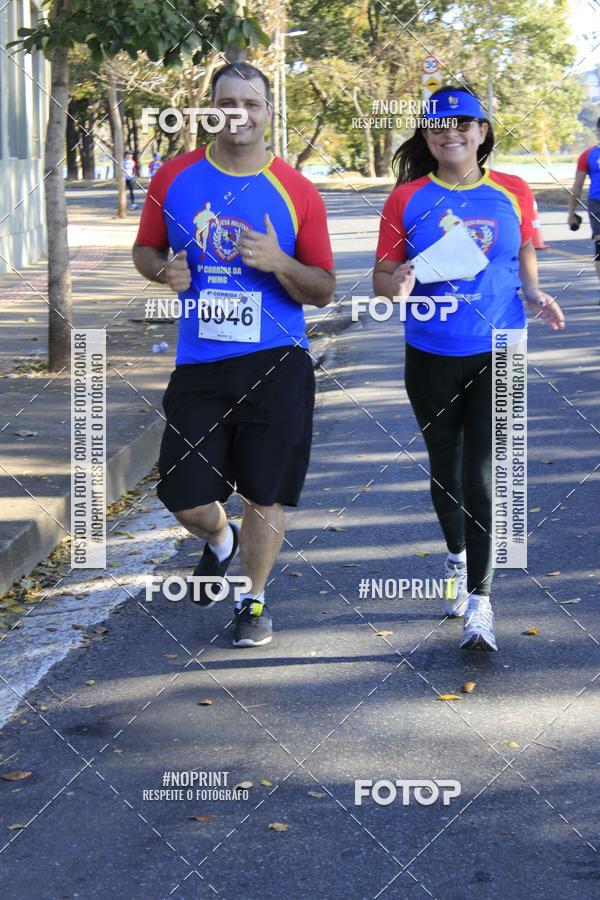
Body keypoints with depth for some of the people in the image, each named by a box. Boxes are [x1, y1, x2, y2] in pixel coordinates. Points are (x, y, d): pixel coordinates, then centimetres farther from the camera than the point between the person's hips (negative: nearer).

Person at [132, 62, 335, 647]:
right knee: (185, 499, 3)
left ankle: (254, 600, 27)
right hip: (197, 364, 2)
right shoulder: (175, 177, 2)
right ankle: (220, 541, 40)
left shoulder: (297, 193, -2)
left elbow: (323, 291, 1)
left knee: (265, 495, 4)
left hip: (275, 363, -1)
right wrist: (166, 269, -9)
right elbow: (144, 250, 14)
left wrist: (279, 263, -19)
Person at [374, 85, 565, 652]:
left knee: (482, 477, -9)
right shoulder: (407, 200, -2)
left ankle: (479, 600, -4)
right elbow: (382, 278, 1)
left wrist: (534, 294, -6)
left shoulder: (513, 194, 0)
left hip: (497, 354, -1)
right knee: (445, 470, 17)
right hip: (431, 357, 1)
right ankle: (457, 557, 43)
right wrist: (396, 285, -23)